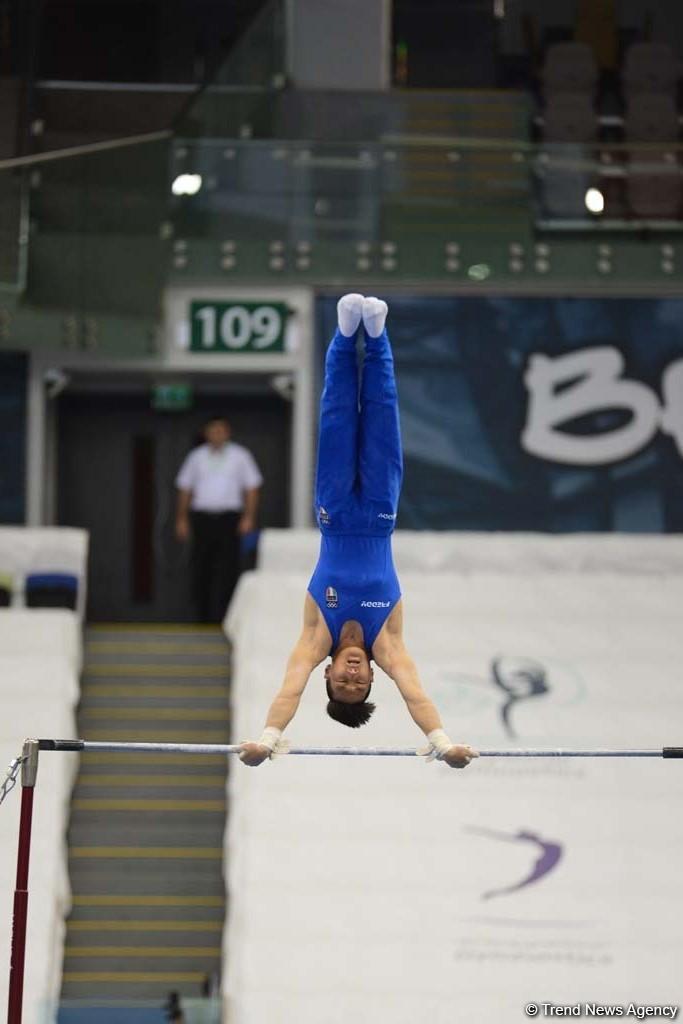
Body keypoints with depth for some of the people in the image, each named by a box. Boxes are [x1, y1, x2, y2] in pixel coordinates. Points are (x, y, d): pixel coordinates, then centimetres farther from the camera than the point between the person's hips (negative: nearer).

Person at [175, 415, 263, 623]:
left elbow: (252, 487, 7)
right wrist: (182, 518, 9)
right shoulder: (196, 457, 12)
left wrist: (249, 517, -3)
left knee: (227, 570, -10)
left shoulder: (240, 456, 7)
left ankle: (223, 617, -13)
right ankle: (204, 616, 9)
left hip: (229, 518, -2)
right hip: (202, 517, 2)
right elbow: (185, 488, 15)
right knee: (201, 570, 1)